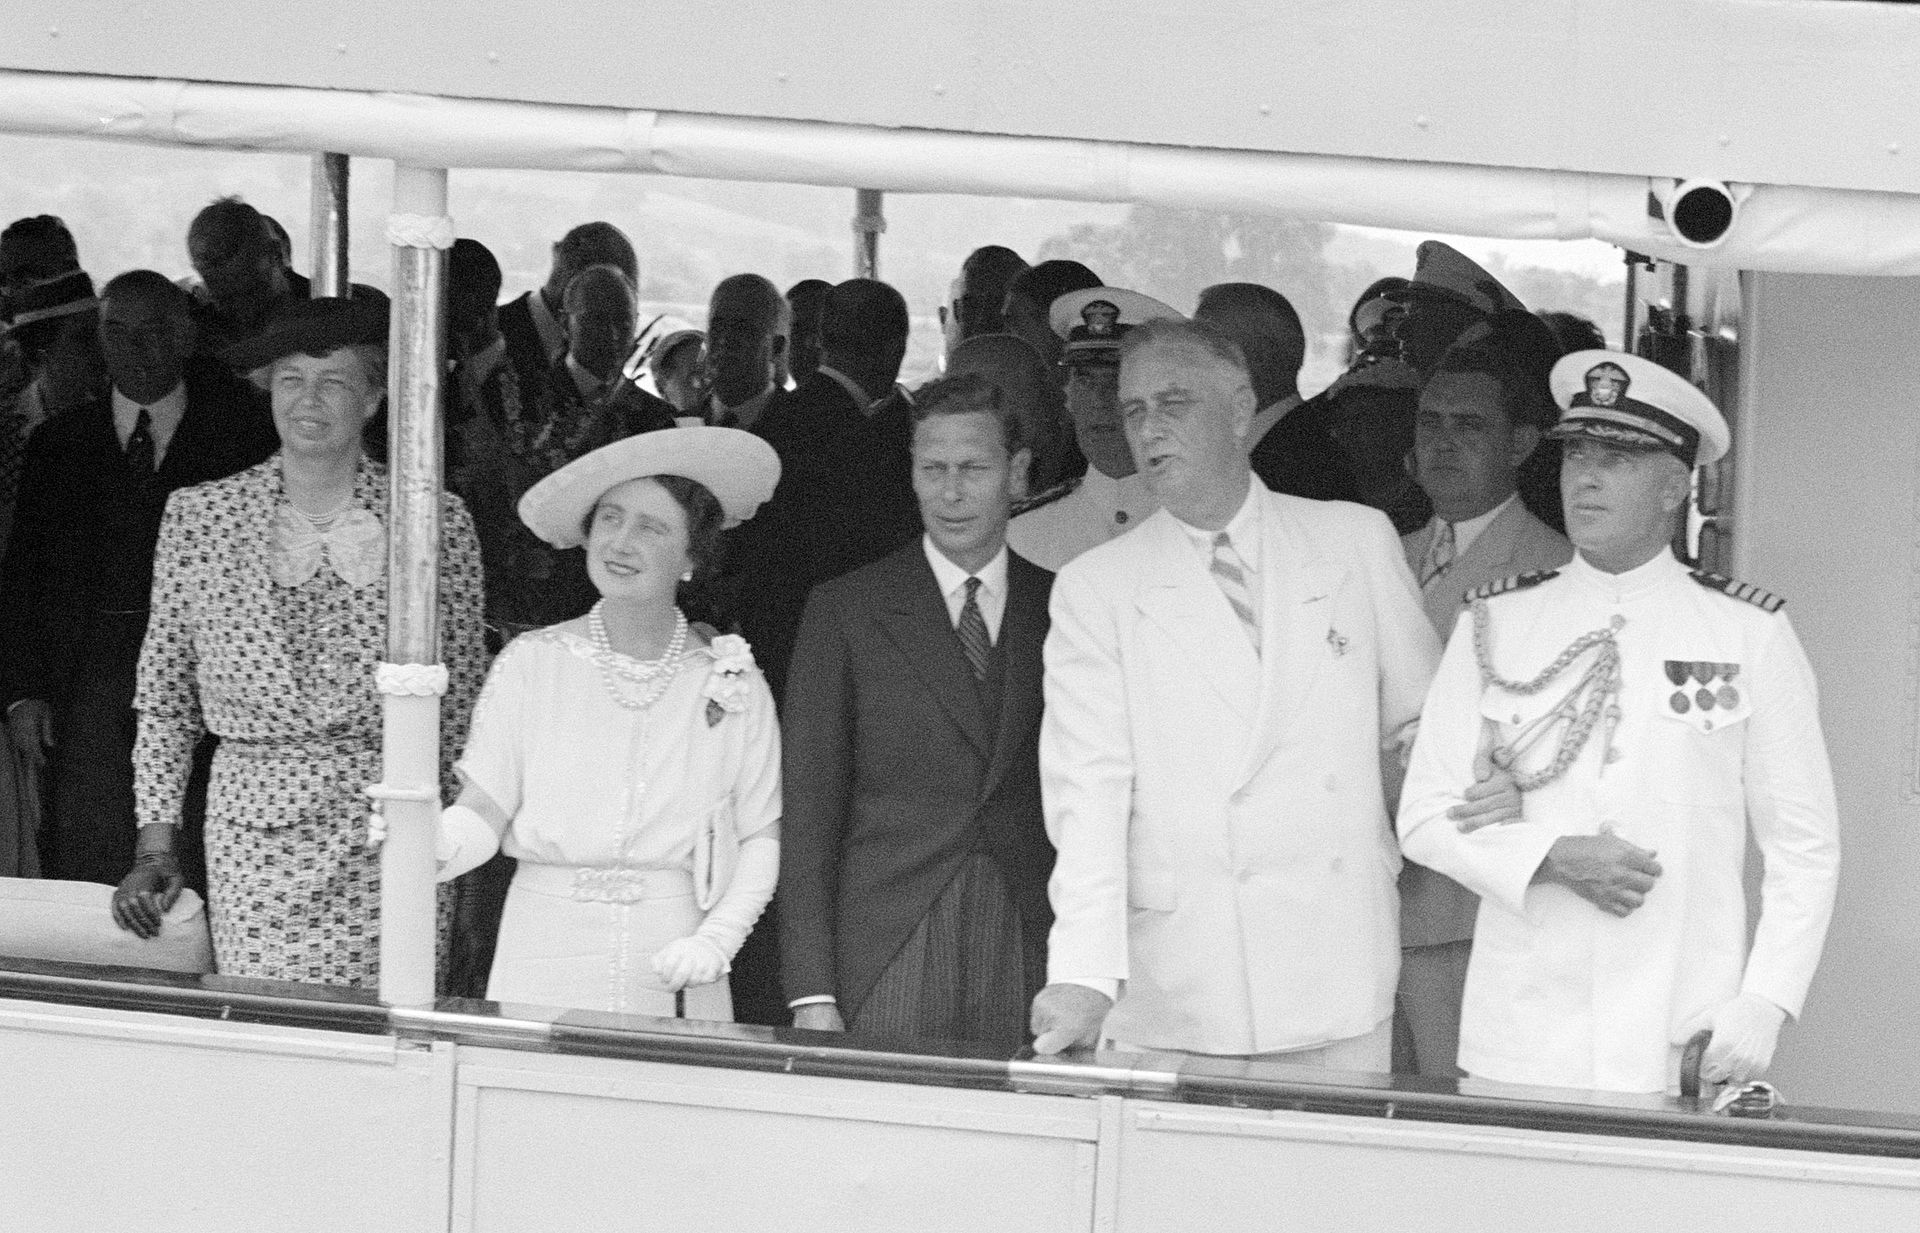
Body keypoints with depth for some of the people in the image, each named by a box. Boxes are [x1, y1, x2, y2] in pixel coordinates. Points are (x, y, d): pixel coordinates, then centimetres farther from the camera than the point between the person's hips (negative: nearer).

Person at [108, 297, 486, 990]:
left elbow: (461, 698, 9)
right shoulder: (198, 517, 5)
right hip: (251, 830, 0)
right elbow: (163, 697, 10)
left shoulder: (435, 521, 3)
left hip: (392, 835, 0)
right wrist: (154, 844, 5)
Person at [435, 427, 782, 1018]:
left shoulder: (733, 686, 1)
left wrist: (715, 942, -9)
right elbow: (481, 815, -3)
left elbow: (761, 837, 5)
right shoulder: (530, 664, 0)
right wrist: (431, 845, -24)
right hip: (544, 963, 0)